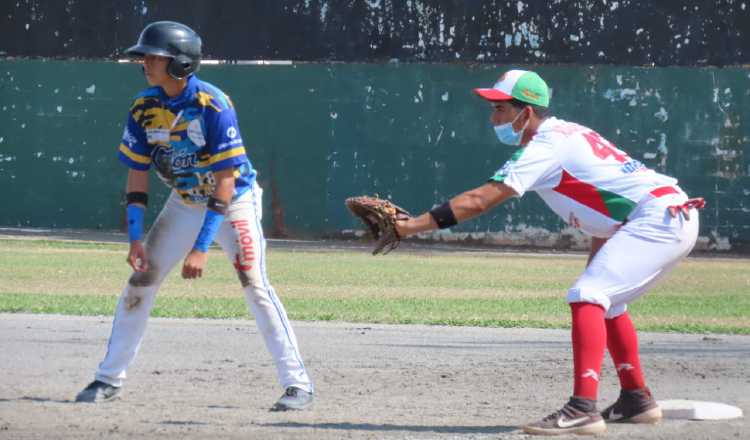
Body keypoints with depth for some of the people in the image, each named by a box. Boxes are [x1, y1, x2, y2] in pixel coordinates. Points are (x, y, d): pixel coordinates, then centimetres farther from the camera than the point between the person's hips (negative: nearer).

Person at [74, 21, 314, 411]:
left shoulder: (213, 107, -28)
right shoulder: (144, 108, -11)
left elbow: (225, 182, -28)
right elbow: (137, 175, -4)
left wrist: (201, 247, -32)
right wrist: (135, 237, -13)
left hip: (234, 202, -5)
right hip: (184, 203, 5)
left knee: (254, 285, -18)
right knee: (140, 280, 0)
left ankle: (297, 384, -13)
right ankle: (109, 379, 11)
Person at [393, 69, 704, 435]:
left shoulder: (546, 147, -11)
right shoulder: (566, 134, 17)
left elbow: (480, 200, -18)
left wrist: (414, 225, -19)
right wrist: (594, 268, 22)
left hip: (660, 218, -10)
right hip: (674, 217, 10)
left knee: (587, 296, -19)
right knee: (604, 301, 24)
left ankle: (583, 410, -30)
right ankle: (636, 400, 32)